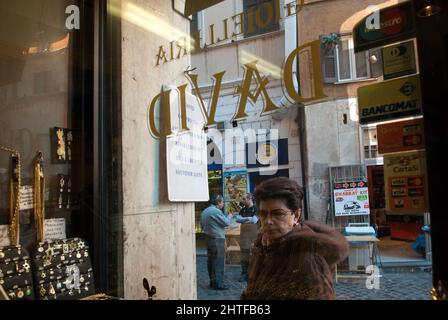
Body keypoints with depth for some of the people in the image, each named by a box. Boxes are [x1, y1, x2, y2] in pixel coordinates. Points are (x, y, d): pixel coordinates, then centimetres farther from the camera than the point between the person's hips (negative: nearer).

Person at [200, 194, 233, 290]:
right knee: (218, 262, -4)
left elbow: (202, 226, 19)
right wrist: (229, 218, 6)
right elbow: (226, 223, -14)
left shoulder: (205, 211, 11)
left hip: (208, 238, 9)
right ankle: (218, 284, -1)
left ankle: (212, 281, 23)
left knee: (210, 261, 14)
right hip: (217, 239, -9)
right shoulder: (216, 211, -17)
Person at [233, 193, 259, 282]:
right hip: (244, 235, 5)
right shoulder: (243, 209, 11)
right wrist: (247, 219, -15)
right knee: (244, 255, 6)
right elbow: (237, 219, 0)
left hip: (254, 235, -5)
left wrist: (242, 219, -14)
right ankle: (244, 275, 14)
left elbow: (254, 220, -16)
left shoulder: (256, 209, -6)